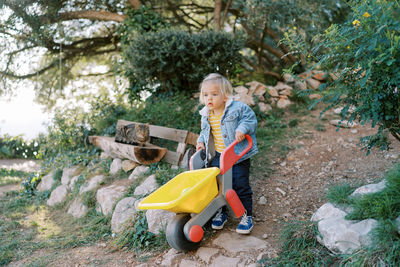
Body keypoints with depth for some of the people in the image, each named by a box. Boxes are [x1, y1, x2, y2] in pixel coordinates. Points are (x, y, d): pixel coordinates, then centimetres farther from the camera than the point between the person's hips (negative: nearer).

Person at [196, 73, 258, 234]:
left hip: (239, 156, -5)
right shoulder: (206, 116, 5)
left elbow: (251, 119, -6)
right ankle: (220, 212, 26)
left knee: (240, 185, -4)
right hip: (218, 156, 5)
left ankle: (246, 215, 14)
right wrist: (201, 141, 5)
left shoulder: (238, 108, -12)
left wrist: (243, 128, -24)